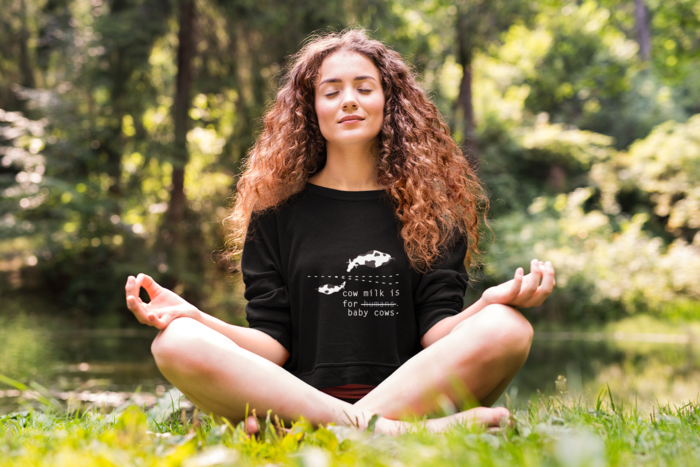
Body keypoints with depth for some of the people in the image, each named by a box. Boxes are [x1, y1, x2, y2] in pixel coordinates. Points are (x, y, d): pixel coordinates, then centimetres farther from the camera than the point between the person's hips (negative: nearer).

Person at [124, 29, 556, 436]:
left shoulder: (431, 208, 15)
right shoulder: (278, 211, 15)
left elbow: (437, 332, 3)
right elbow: (274, 344, 6)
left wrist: (493, 301, -18)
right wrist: (194, 316, -10)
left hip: (410, 393, 0)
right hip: (295, 400, 0)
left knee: (507, 328, -27)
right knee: (177, 343, -25)